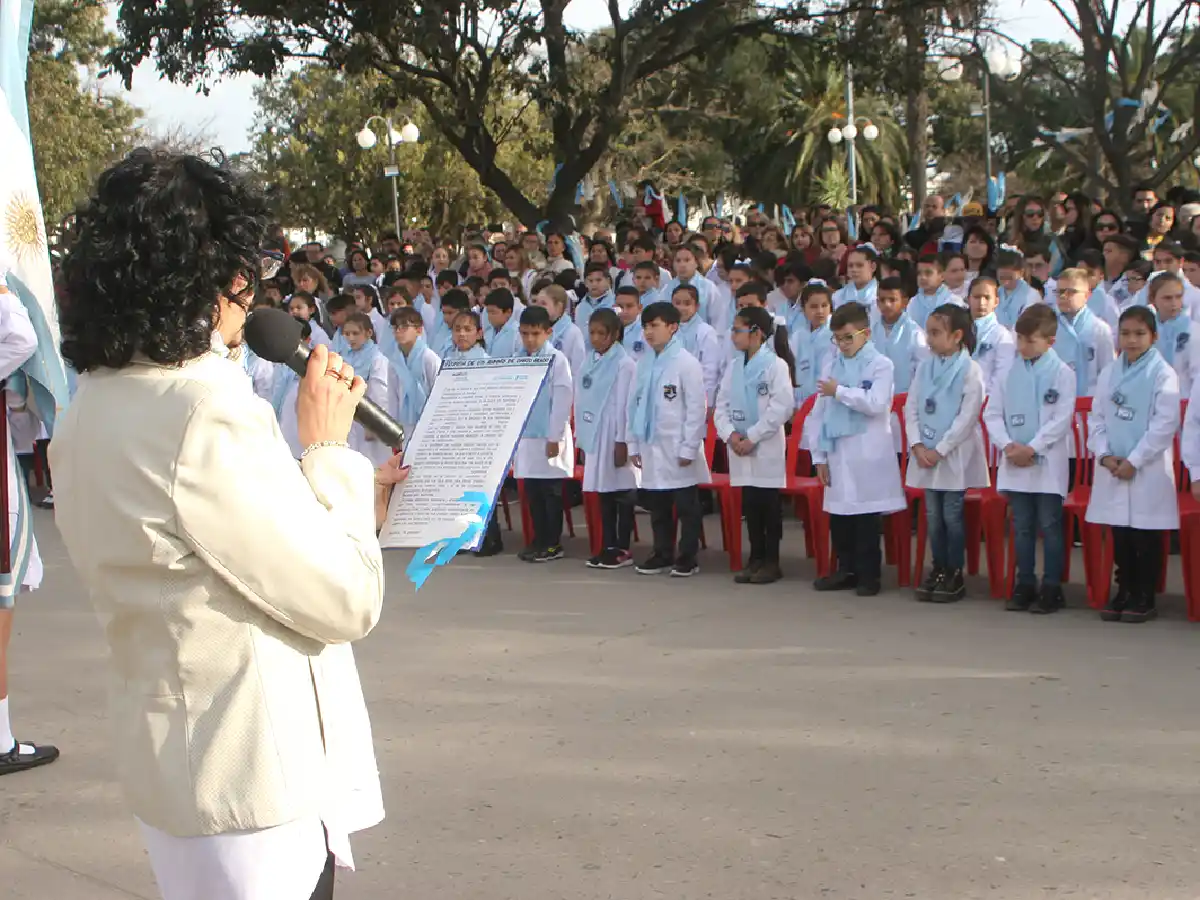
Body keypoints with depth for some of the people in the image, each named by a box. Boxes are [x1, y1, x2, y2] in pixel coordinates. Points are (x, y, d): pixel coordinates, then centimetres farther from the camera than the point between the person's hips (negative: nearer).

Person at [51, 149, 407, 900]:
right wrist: (329, 449, -7)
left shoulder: (91, 413, 5)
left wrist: (350, 507, 13)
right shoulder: (207, 416, -23)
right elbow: (348, 602, -18)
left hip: (170, 753, 9)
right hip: (257, 773, -9)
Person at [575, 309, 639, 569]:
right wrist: (581, 439, 11)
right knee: (603, 494, 10)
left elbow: (625, 404, -12)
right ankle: (608, 547, 16)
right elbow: (581, 402, 13)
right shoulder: (589, 363, 11)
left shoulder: (625, 364, -9)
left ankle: (623, 549, 5)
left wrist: (622, 441, -14)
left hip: (614, 437, -7)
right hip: (593, 437, 7)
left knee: (622, 493, 0)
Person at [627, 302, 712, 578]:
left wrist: (689, 448, -14)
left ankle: (687, 559, 10)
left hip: (678, 449, -6)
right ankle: (662, 555, 22)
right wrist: (633, 444, 10)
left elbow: (696, 408, -11)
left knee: (686, 507, 3)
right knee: (657, 507, 13)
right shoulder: (645, 363, 9)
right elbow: (635, 404, 13)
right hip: (651, 447, 6)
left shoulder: (686, 363, -10)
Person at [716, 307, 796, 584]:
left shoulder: (776, 365, -9)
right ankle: (755, 558, 18)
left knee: (769, 504, 1)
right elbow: (721, 405, 9)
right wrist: (729, 434, -9)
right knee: (749, 504, 10)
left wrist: (752, 437, -16)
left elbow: (781, 408, -15)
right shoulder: (734, 367, 10)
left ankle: (771, 562, 9)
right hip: (739, 447, 6)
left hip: (767, 447, -6)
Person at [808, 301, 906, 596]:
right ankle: (846, 570, 21)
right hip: (837, 452, 5)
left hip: (867, 455, -5)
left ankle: (868, 575, 10)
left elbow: (875, 404, -19)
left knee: (866, 516, 0)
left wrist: (839, 391, -14)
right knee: (838, 515, 8)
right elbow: (819, 412, 10)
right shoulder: (832, 365, 9)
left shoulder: (880, 365, -3)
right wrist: (820, 455, 7)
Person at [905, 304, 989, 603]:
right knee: (932, 515, 9)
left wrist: (940, 450, -16)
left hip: (955, 454, -5)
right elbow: (911, 407, 6)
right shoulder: (925, 367, 6)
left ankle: (955, 574, 9)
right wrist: (917, 445, -6)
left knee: (952, 515, -1)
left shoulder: (970, 371, -11)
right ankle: (938, 569, 19)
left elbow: (968, 416, -15)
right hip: (925, 453, 5)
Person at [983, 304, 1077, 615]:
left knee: (1050, 526, 0)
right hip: (1014, 462, 4)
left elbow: (1062, 419, -11)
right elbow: (992, 412, 6)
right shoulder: (1010, 371, 7)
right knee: (1022, 527, 10)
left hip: (1048, 463, -4)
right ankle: (1025, 585, 17)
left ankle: (1051, 589, 7)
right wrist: (1008, 445, -8)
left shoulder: (1062, 373, -5)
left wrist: (1032, 449, -15)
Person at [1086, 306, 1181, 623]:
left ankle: (1145, 598, 11)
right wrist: (1104, 455, -5)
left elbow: (1165, 424, -11)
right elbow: (1097, 418, 10)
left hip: (1148, 470, -4)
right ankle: (1124, 591, 22)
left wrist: (1134, 461, -13)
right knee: (1119, 535, 10)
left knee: (1146, 536, 1)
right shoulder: (1109, 374, 9)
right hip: (1112, 470, 5)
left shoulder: (1163, 374, -6)